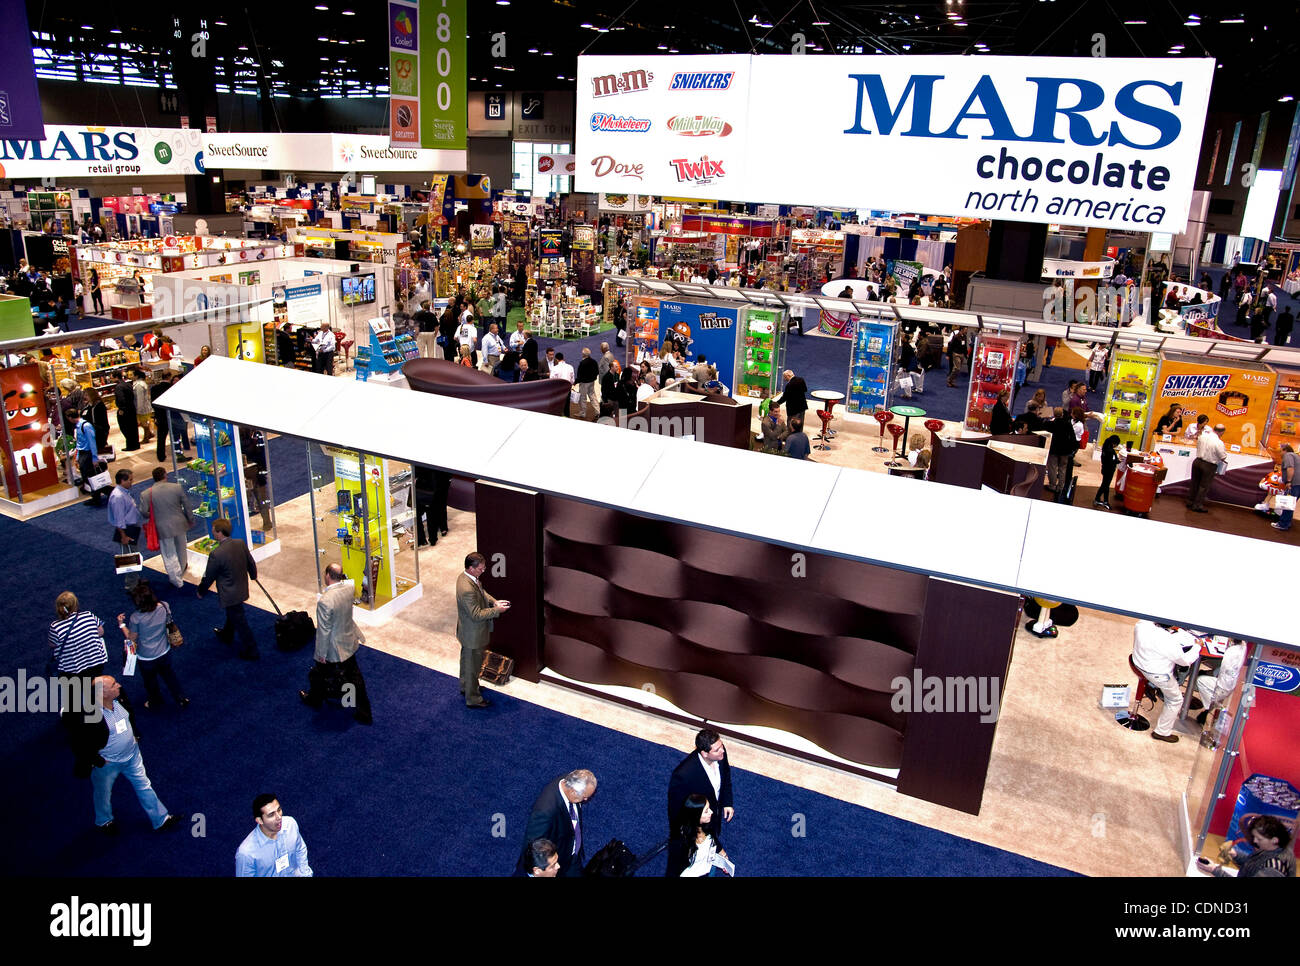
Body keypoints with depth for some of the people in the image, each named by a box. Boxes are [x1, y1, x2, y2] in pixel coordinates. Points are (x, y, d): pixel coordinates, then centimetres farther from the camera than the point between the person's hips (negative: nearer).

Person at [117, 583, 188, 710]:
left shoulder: (136, 617, -28)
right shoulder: (164, 608, -20)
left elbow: (132, 638, -13)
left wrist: (121, 624, -2)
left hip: (146, 658, -3)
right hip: (165, 653, 3)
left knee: (150, 681, 25)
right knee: (169, 675, 29)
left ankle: (155, 702, 49)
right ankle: (181, 699, 39)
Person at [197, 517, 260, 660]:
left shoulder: (216, 554, -29)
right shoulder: (241, 543, -10)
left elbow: (208, 577, -15)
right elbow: (251, 563, 5)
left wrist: (201, 591, 4)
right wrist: (253, 575, 26)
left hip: (229, 595, -8)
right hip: (242, 588, 8)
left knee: (239, 622, 7)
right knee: (232, 615, 31)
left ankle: (250, 651, 19)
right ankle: (226, 635, 56)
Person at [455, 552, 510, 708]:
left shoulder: (465, 576, -6)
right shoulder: (467, 589, -37)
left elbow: (482, 592, 10)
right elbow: (477, 615, -31)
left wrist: (494, 601, -3)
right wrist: (497, 610, -24)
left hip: (466, 631, 10)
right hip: (473, 635, -10)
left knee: (466, 659, 29)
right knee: (473, 665, 9)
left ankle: (465, 686, 51)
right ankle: (473, 699, 27)